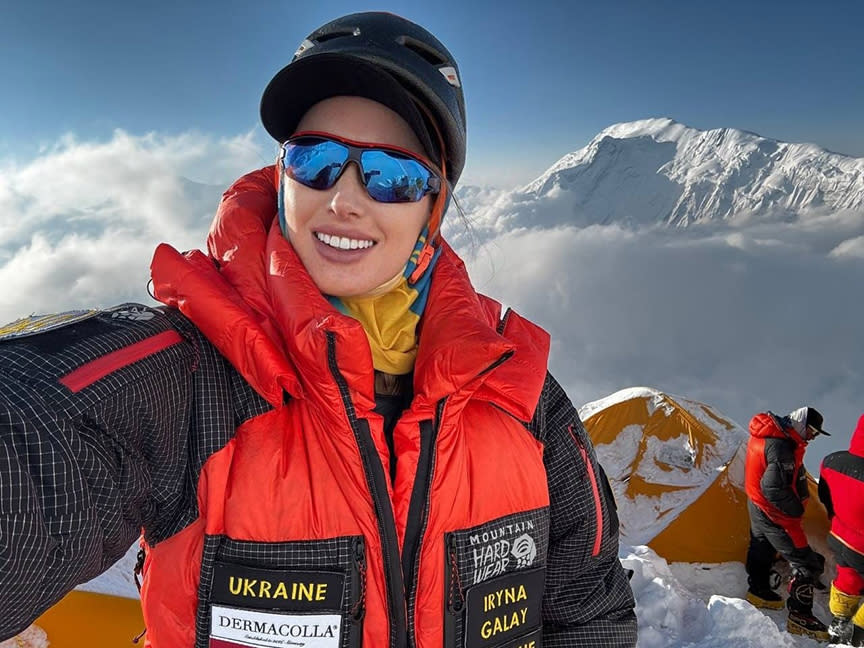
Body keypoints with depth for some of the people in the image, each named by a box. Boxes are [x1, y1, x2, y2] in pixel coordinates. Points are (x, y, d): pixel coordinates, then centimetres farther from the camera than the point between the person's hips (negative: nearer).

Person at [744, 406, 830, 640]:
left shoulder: (766, 434, -1)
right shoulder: (781, 447, -32)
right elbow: (774, 488, -33)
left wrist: (797, 502, 10)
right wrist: (796, 511, -17)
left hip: (757, 505, 10)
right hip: (774, 514, -10)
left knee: (761, 547, 27)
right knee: (807, 563, -2)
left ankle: (758, 590, 45)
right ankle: (799, 616, 3)